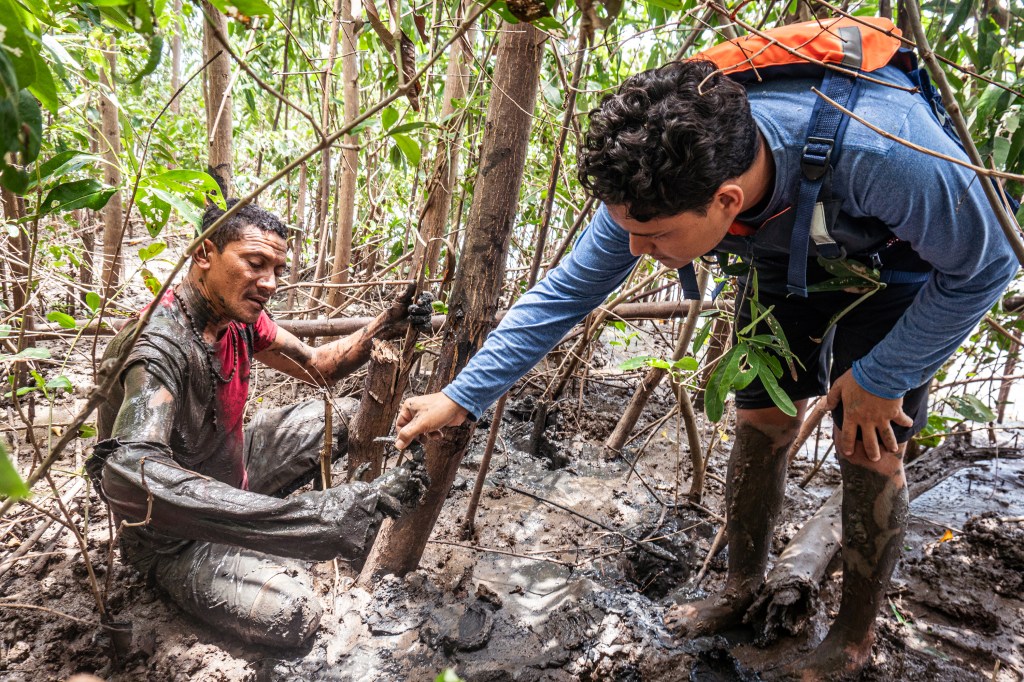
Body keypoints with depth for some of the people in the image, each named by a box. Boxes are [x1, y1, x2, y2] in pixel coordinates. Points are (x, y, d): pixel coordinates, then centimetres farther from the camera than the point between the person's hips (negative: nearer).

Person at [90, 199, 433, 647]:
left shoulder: (241, 316, -6)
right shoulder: (162, 343, -33)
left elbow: (317, 367, 7)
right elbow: (128, 476, -49)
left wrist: (383, 329, -12)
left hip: (227, 477, 8)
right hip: (175, 534, -7)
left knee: (343, 416, 9)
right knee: (290, 616, -27)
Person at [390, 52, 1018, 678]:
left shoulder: (877, 150, -45)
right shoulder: (658, 182, -31)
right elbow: (569, 289, -19)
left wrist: (882, 377, -19)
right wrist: (465, 397, -19)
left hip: (900, 260, -3)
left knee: (868, 452, -4)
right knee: (761, 424, 3)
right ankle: (742, 589, 29)